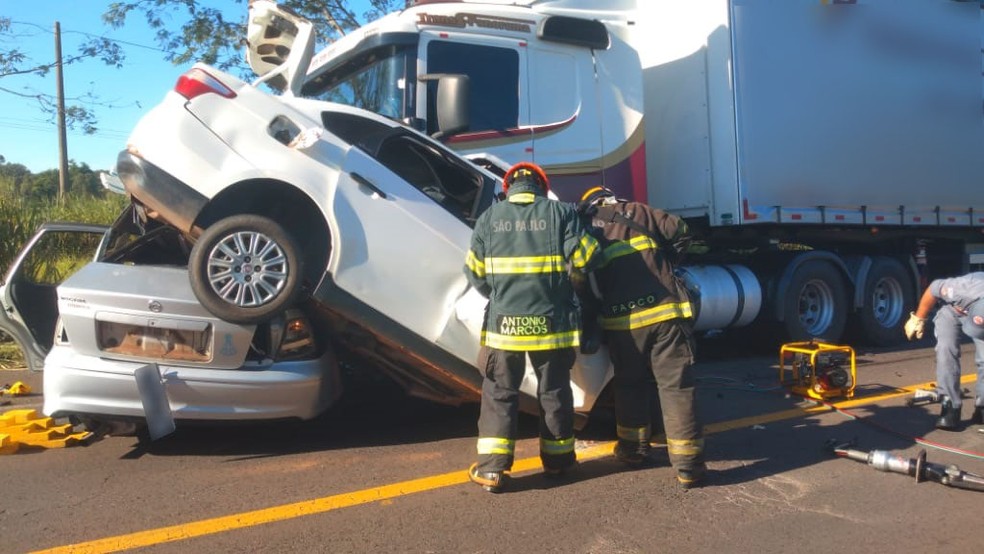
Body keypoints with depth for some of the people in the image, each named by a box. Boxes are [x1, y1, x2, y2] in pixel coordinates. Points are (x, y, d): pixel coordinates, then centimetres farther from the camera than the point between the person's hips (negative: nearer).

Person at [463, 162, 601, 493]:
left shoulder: (489, 217, 2)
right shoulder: (561, 212, -2)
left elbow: (474, 272, 4)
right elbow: (585, 258, -8)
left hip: (504, 321, 0)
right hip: (551, 321, 0)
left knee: (499, 393, 9)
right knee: (554, 391, 15)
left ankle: (491, 468, 6)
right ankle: (558, 458, 28)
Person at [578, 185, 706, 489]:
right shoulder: (636, 212, 10)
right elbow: (679, 231, 9)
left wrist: (592, 326, 23)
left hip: (621, 319, 2)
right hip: (666, 310, -1)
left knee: (629, 384, 20)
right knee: (677, 385, 1)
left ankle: (632, 448, 31)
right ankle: (688, 464, 2)